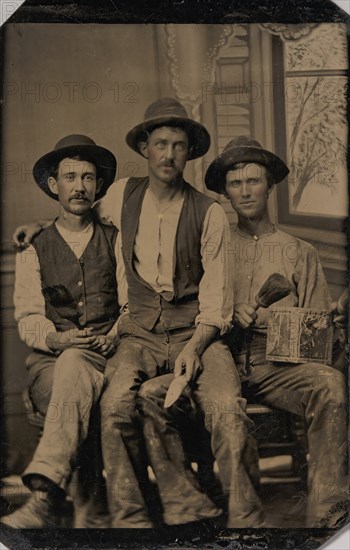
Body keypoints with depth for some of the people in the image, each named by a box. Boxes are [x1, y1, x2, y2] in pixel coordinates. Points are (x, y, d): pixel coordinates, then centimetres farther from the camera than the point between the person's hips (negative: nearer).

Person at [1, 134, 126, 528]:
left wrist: (114, 336, -14)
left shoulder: (117, 241, 16)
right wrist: (55, 338, -17)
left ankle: (44, 495, -49)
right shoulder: (34, 251, 17)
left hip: (107, 356, -1)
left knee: (75, 363, -38)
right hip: (50, 361, 2)